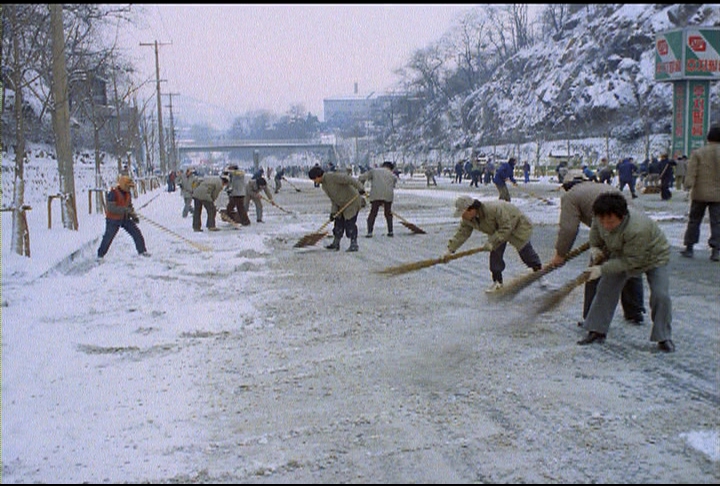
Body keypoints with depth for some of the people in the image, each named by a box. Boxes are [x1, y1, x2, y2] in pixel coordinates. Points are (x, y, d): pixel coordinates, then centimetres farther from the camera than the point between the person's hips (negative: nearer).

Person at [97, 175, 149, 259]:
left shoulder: (128, 194, 3)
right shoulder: (113, 193, -20)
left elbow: (130, 206, 15)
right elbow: (111, 208, -28)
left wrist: (134, 216, -2)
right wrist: (125, 209, -34)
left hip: (125, 218, 6)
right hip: (113, 220, -6)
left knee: (137, 233, -3)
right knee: (108, 237, -1)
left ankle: (142, 251, 7)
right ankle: (100, 255, 16)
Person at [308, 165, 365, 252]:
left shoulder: (333, 176, -21)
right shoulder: (323, 185, 8)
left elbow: (349, 179, -28)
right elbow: (333, 199, 9)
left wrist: (360, 188, -37)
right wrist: (333, 212, -2)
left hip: (352, 202, -9)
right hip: (342, 205, 9)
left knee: (350, 223, -10)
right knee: (338, 223, 11)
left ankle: (354, 245, -3)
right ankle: (336, 244, 21)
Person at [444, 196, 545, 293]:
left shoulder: (494, 209, -43)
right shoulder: (467, 220, -19)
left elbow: (506, 228, -36)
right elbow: (461, 234, -10)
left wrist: (492, 242, -39)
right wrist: (450, 250, -17)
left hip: (517, 225, -6)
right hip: (498, 231, 6)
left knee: (525, 251, 2)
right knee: (495, 255, -5)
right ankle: (497, 282, 8)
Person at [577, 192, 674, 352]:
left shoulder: (637, 229, -43)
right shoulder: (601, 218, -24)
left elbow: (630, 261, -34)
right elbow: (595, 228, 4)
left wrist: (602, 269, -33)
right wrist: (595, 246, -4)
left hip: (654, 256, -6)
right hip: (622, 254, 6)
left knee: (660, 295, -16)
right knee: (606, 288, 0)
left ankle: (664, 337, 2)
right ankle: (597, 331, 9)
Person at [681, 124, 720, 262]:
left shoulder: (697, 153, -5)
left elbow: (691, 173, -12)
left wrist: (688, 184, -12)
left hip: (700, 194, 0)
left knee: (694, 220, 11)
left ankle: (689, 248, 15)